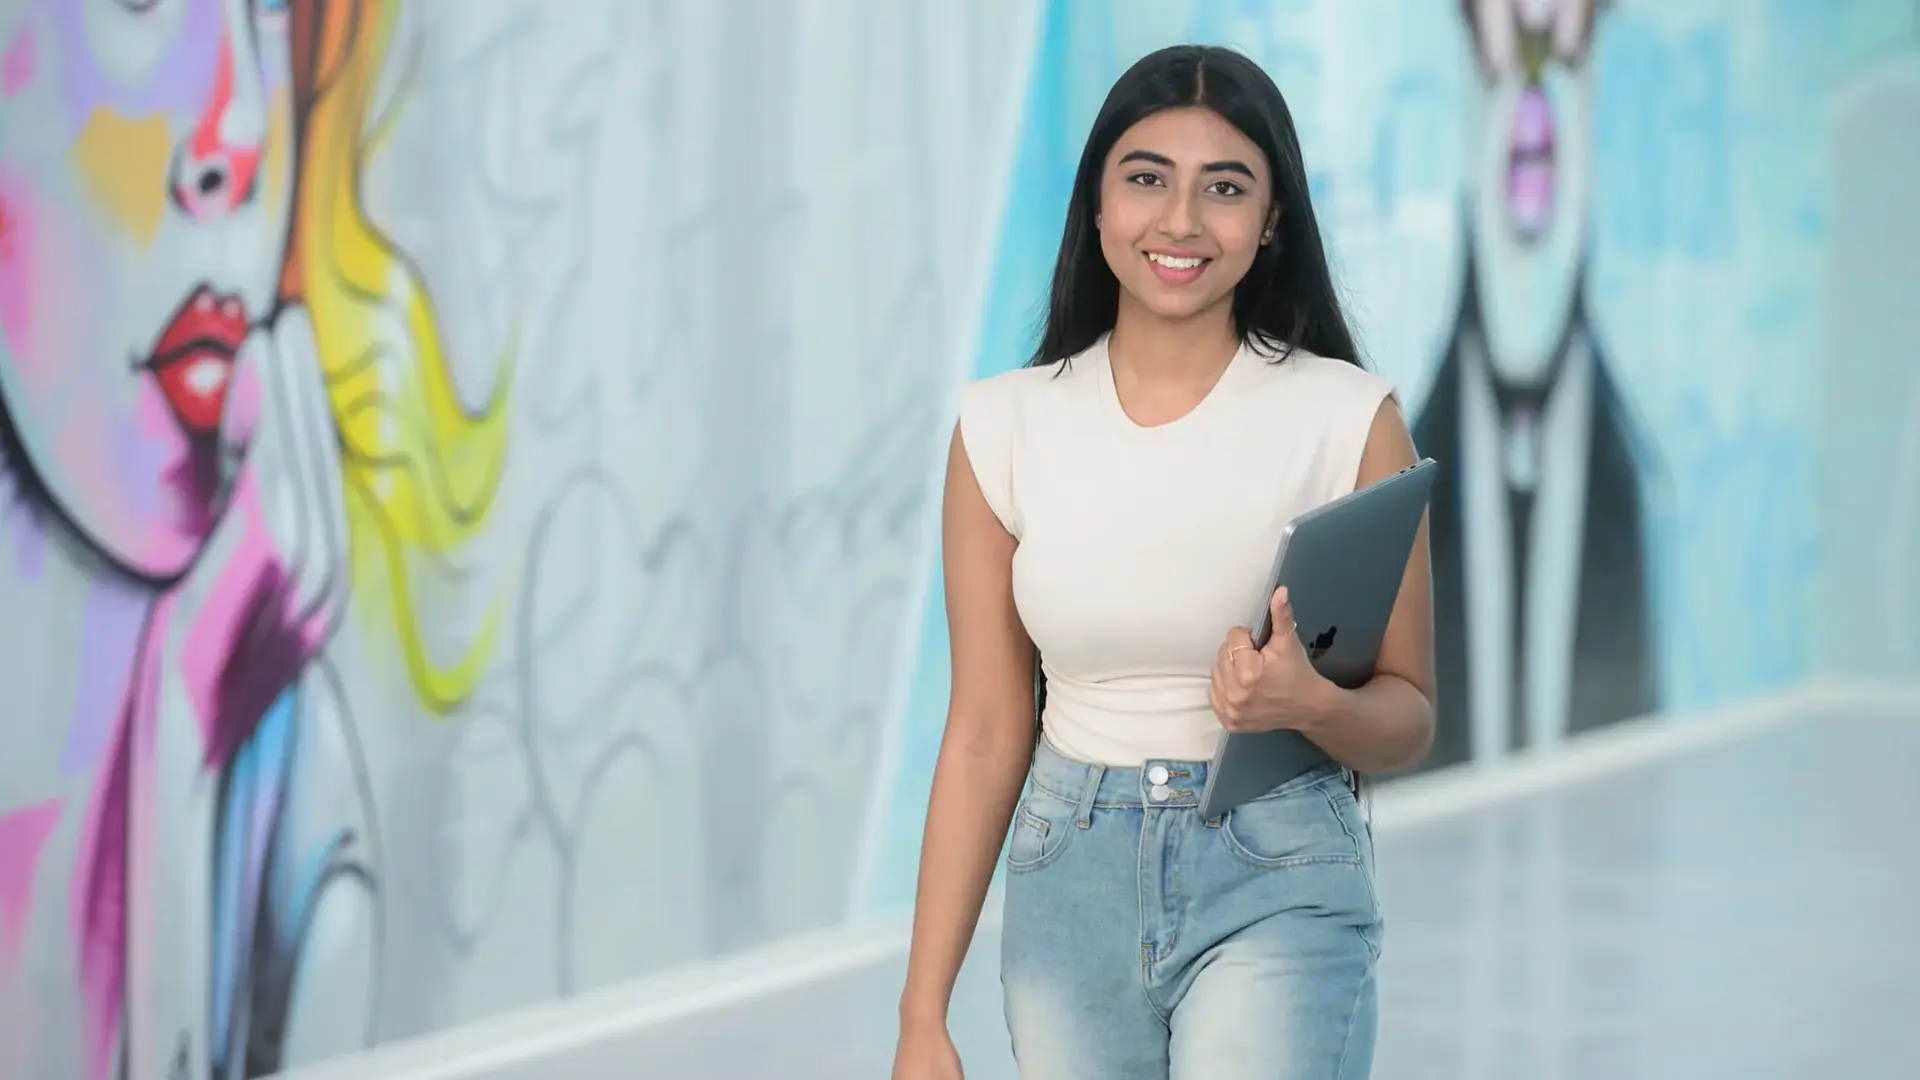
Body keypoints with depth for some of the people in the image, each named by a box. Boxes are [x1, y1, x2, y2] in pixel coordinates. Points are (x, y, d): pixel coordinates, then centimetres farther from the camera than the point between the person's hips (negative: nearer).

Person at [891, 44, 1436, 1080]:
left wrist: (1311, 704, -22)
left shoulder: (1349, 419, -5)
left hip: (1277, 888, -3)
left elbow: (1407, 720, 1)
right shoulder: (1005, 428, 1)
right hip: (1071, 880, 3)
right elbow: (986, 732, 4)